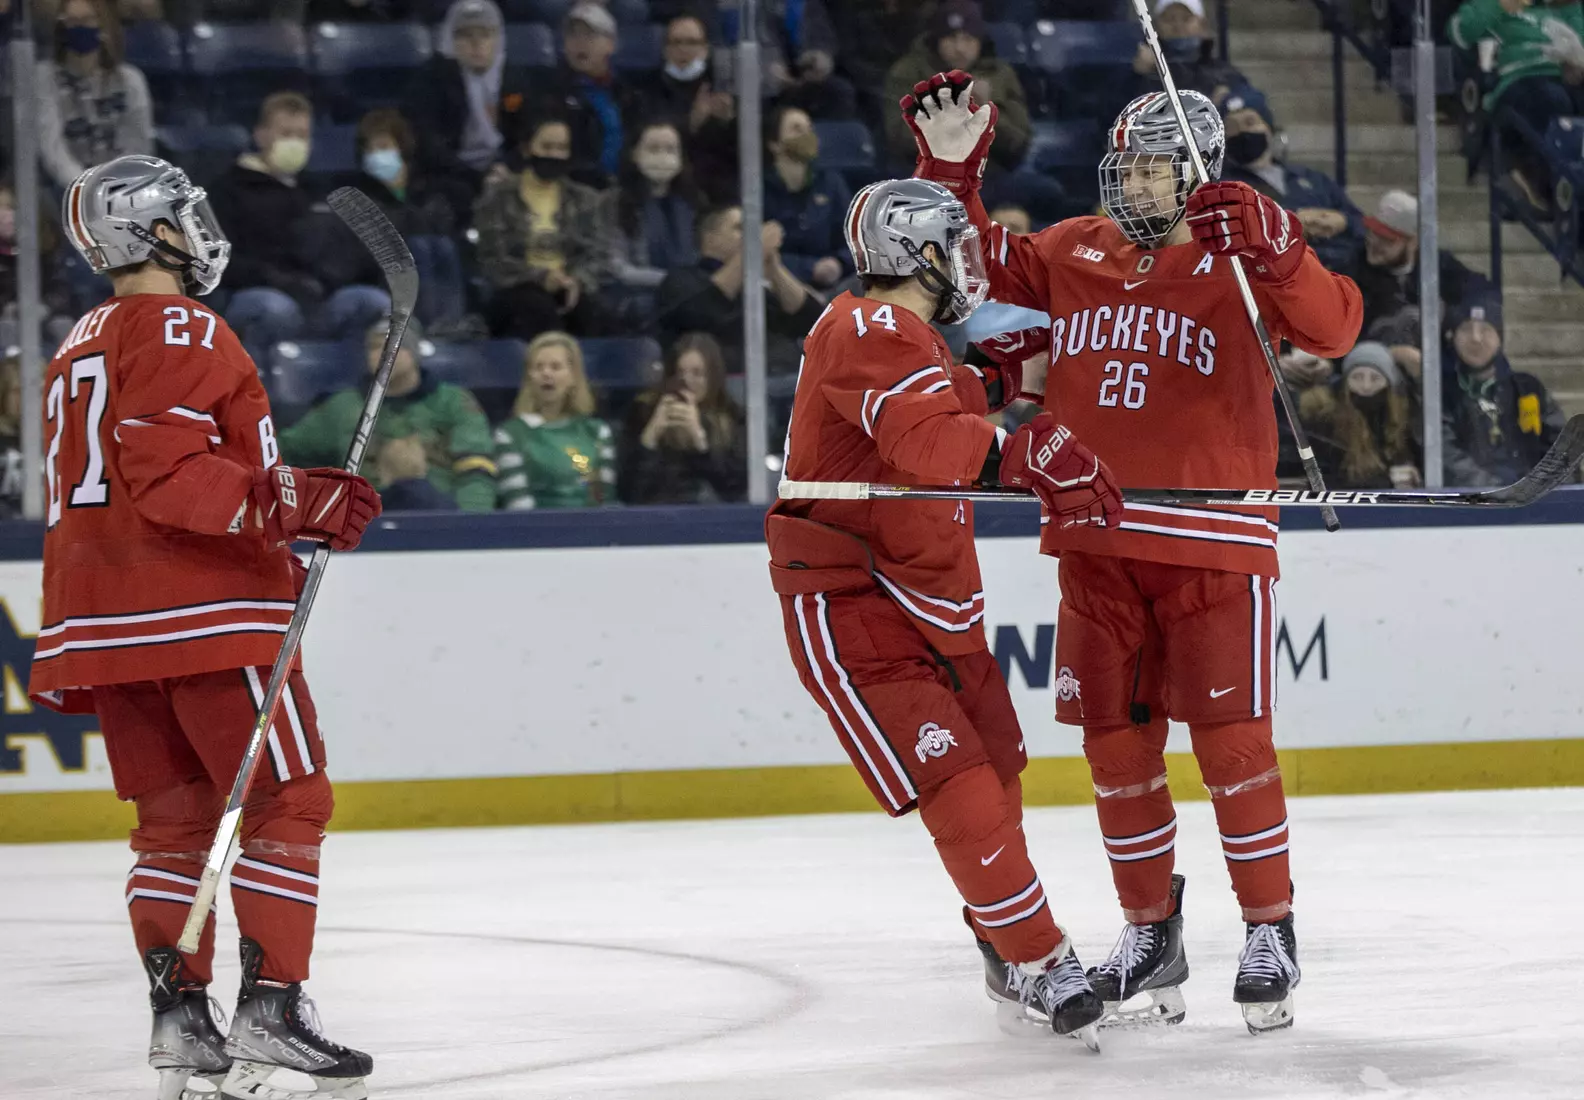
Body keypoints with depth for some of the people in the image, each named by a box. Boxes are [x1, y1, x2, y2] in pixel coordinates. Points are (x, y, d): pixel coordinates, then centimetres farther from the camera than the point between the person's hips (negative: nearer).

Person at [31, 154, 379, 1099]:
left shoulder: (78, 352, 21)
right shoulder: (181, 333, -10)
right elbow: (168, 475, -22)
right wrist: (297, 501, -23)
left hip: (107, 625, 9)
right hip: (206, 611, -9)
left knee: (175, 817, 13)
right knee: (287, 800, -6)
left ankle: (180, 1018, 9)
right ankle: (270, 1014, -12)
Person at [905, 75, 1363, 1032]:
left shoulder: (1238, 260, -3)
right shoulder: (1070, 255, 11)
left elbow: (1334, 327, -17)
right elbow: (981, 268, 23)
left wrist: (1273, 249, -32)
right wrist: (951, 171, 9)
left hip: (1214, 542, -5)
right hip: (1099, 543, 5)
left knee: (1232, 741, -6)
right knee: (1118, 744, 7)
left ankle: (1271, 932, 7)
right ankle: (1151, 935, 19)